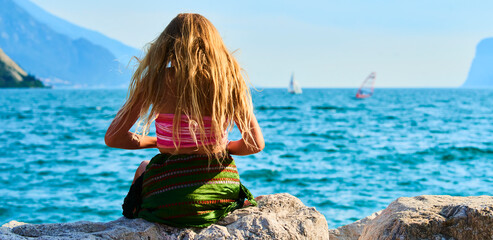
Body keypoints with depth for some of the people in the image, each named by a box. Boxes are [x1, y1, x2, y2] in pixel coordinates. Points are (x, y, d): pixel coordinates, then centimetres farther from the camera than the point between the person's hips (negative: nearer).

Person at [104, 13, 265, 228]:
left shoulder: (158, 79, -9)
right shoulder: (229, 79, -4)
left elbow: (113, 138, -7)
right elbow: (255, 144, -3)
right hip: (224, 192, 3)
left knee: (144, 168, 34)